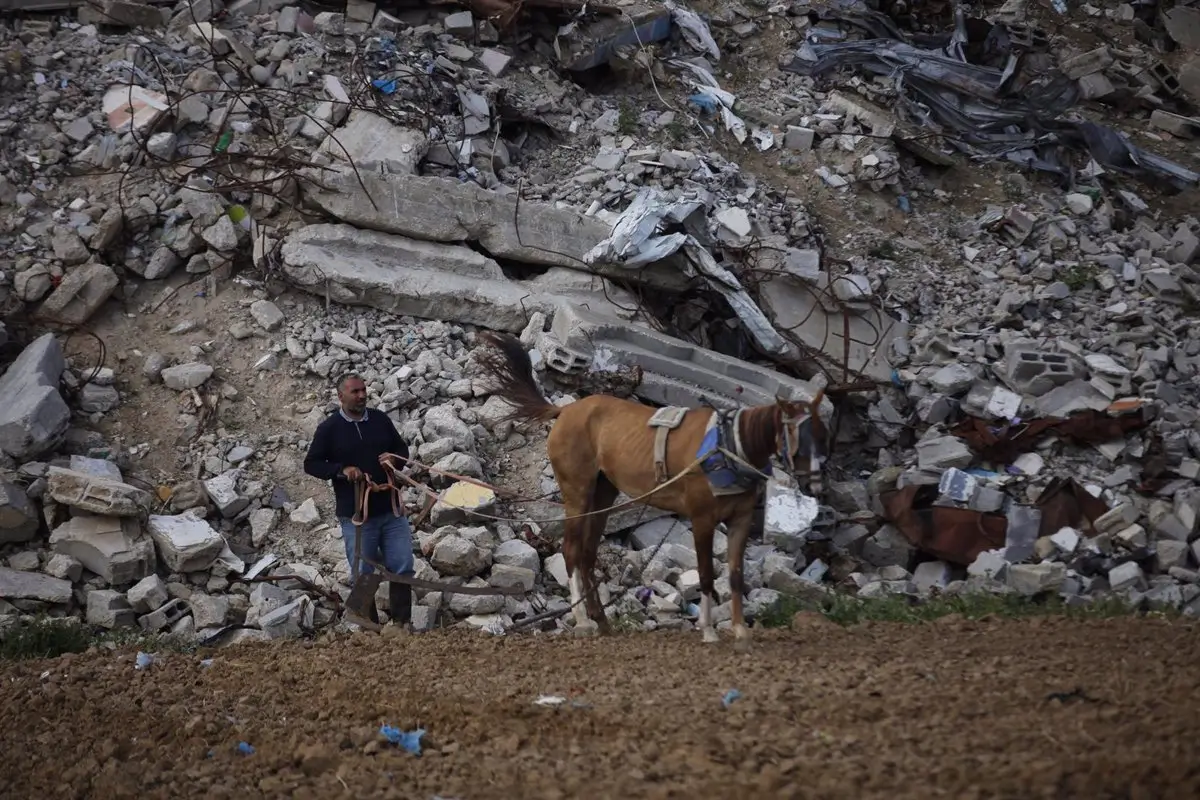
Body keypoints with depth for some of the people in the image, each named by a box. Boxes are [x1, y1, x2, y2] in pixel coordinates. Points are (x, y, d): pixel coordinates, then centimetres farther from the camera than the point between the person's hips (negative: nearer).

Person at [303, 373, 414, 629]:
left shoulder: (380, 419, 5)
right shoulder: (329, 428, -4)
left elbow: (402, 448, 17)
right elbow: (311, 464, -2)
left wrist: (394, 458, -7)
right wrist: (341, 470, -18)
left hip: (391, 509, 3)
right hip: (356, 515, -3)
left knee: (403, 568, 2)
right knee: (363, 575, 3)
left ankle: (402, 622, 14)